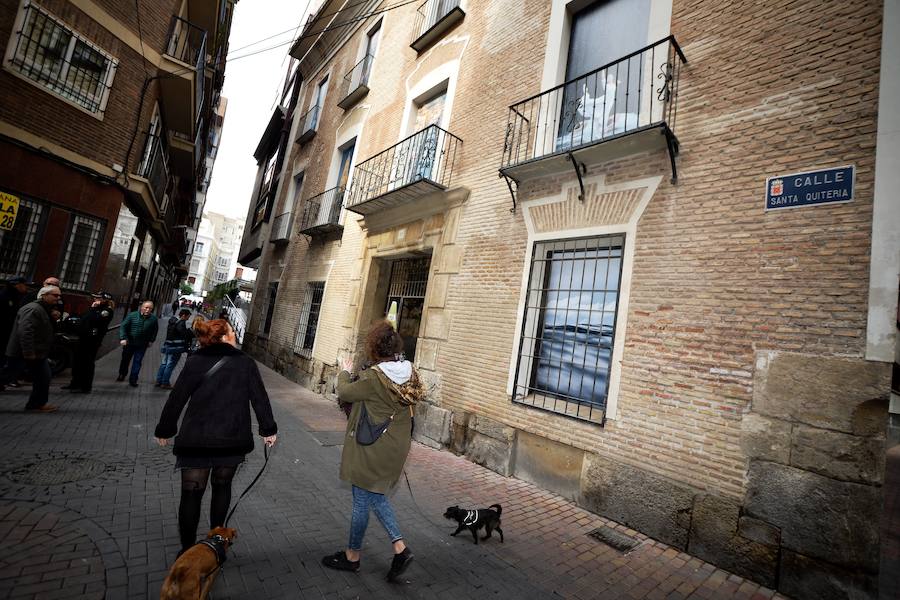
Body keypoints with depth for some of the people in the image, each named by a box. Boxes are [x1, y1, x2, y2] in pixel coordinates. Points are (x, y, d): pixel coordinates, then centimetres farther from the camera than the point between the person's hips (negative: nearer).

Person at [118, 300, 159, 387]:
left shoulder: (153, 318, -5)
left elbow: (155, 330, 8)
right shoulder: (132, 315, -10)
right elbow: (123, 326, -9)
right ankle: (121, 375, 40)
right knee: (125, 359, 18)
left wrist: (151, 340, 5)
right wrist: (123, 338, -17)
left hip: (142, 345, 0)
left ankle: (133, 380, 8)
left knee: (137, 362, -1)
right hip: (129, 343, 1)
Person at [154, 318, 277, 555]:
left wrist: (164, 430, 12)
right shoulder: (246, 363, -4)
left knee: (191, 493, 11)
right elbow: (260, 399, -2)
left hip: (196, 440, -1)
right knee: (222, 486, 20)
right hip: (233, 440, 1)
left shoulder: (195, 362, -5)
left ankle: (188, 551, 18)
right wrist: (268, 429, 8)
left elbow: (176, 399, -2)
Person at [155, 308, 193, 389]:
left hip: (167, 345, 9)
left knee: (164, 363, 17)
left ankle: (159, 381, 26)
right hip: (175, 348, -9)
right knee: (170, 365, 1)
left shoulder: (172, 321, 10)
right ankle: (165, 383, 10)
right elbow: (185, 334, -23)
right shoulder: (181, 323, -18)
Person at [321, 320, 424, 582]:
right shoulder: (409, 373, -5)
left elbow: (344, 393, -11)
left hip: (371, 449, -7)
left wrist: (345, 372, 9)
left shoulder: (373, 377, -25)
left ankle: (352, 556, 34)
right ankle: (400, 547, 20)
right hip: (395, 448, 7)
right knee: (376, 496, 24)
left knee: (361, 501, 13)